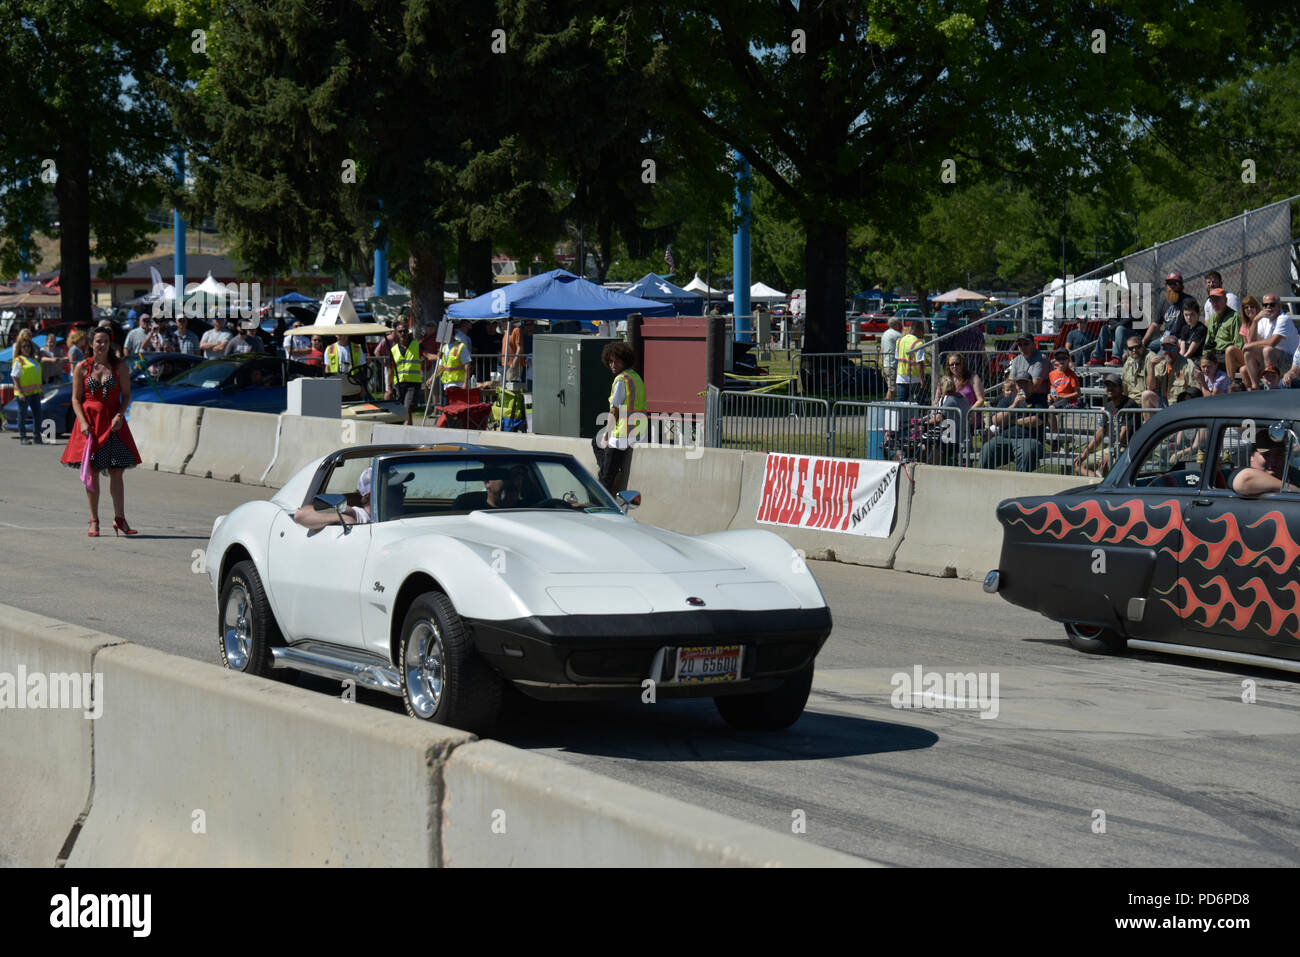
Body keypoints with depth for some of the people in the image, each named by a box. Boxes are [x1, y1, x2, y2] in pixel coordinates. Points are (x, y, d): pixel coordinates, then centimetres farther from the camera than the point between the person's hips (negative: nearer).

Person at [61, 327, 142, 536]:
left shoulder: (119, 366, 4)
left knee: (116, 472, -4)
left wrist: (120, 415, -12)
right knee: (92, 472, 1)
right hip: (90, 422, 0)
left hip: (113, 423, 0)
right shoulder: (82, 367, 3)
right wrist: (83, 422, -11)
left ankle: (119, 519, 1)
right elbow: (76, 398, 3)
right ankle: (94, 521, 7)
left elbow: (127, 395, 5)